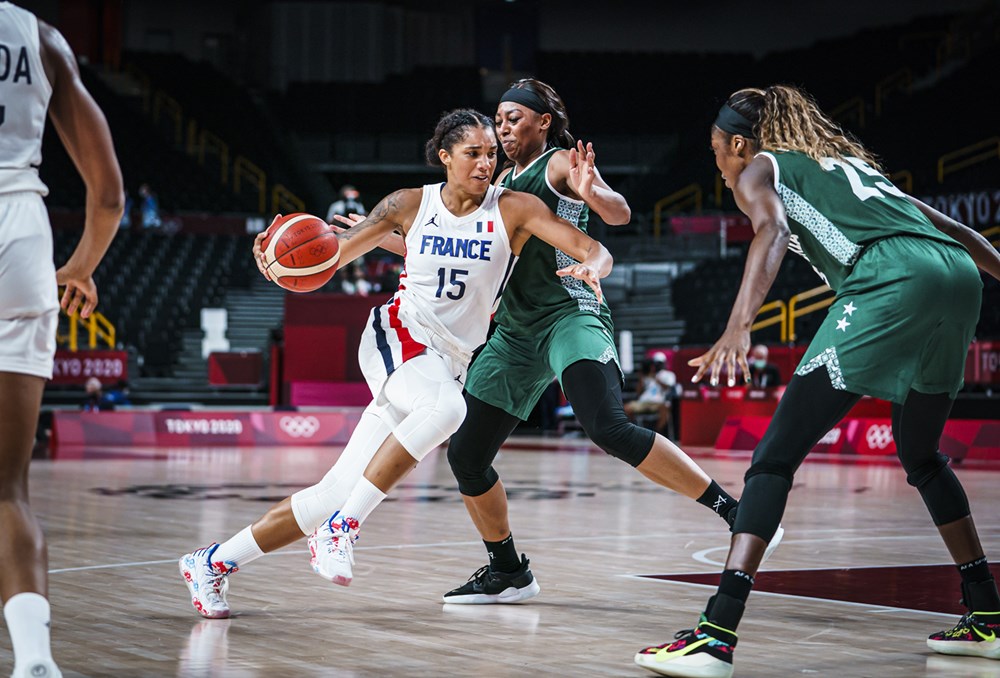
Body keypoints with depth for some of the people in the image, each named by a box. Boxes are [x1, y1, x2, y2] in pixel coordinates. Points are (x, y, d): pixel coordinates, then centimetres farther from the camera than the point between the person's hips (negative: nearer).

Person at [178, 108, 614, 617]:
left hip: (449, 362, 2)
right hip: (398, 336, -2)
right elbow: (333, 252, 6)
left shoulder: (513, 209, -2)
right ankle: (342, 526, -30)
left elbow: (595, 251, -9)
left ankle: (215, 561, 14)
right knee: (446, 406, -38)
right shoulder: (412, 204, 1)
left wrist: (591, 266, -34)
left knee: (337, 493, -2)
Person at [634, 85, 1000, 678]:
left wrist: (740, 325, -20)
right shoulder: (850, 161, 37)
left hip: (890, 280, -7)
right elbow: (951, 227, 34)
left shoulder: (758, 169, 18)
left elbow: (772, 230, -6)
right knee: (921, 454, 28)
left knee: (777, 456, -6)